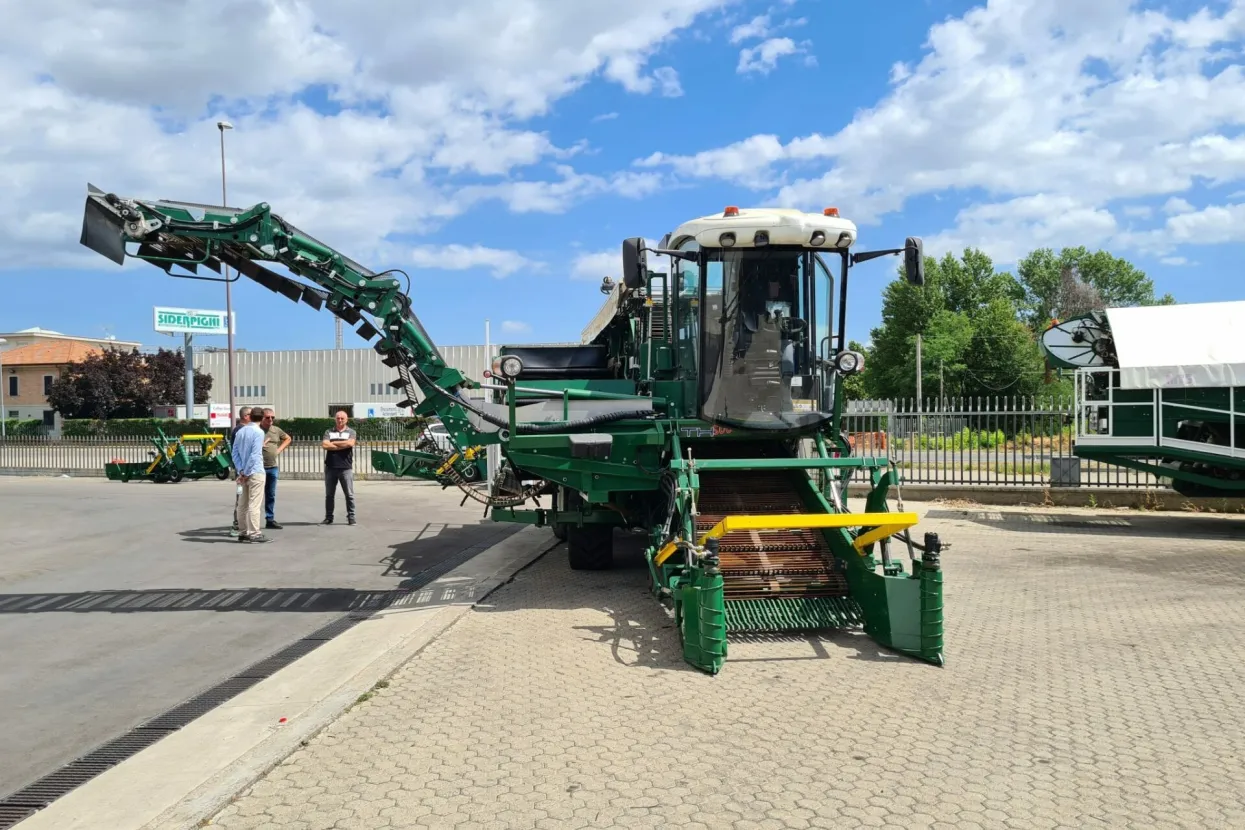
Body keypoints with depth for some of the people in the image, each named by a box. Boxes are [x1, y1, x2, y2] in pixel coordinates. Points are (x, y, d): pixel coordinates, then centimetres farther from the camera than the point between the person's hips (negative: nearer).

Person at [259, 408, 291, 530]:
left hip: (273, 467, 6)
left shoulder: (276, 430, 10)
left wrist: (280, 449, 13)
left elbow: (288, 438, 26)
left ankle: (270, 520, 20)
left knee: (271, 495, 12)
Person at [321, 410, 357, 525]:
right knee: (329, 494, 8)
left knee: (349, 494, -1)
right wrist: (342, 445, -8)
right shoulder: (329, 432, 10)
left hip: (346, 468, -2)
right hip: (330, 467, 2)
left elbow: (350, 443, -13)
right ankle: (328, 517, 15)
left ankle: (351, 516, 5)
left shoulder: (351, 432, 7)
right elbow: (325, 445, -6)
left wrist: (333, 443, -5)